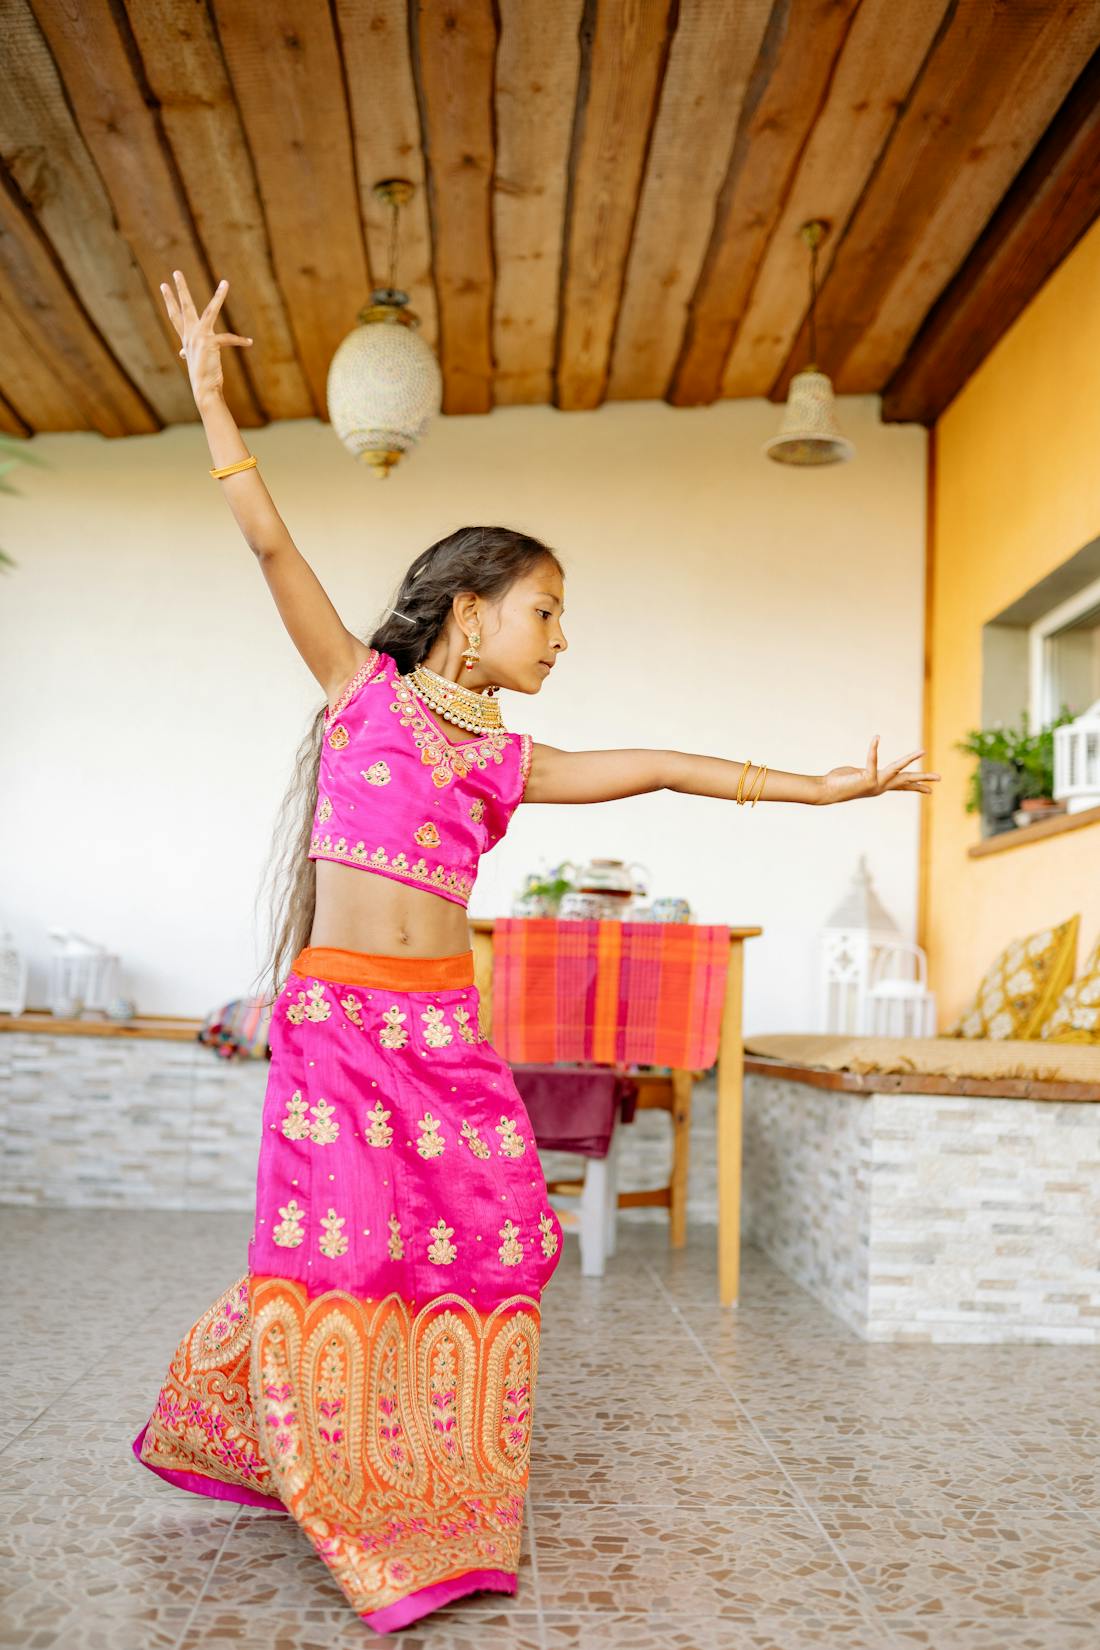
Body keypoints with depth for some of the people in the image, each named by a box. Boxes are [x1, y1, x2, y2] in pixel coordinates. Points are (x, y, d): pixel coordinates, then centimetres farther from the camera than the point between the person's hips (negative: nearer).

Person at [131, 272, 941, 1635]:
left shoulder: (509, 763, 13)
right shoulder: (363, 689, 3)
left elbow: (652, 768, 14)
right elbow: (272, 549, -1)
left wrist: (816, 786, 17)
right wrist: (209, 395, -2)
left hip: (446, 1029, 5)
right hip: (336, 1014, -4)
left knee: (484, 1249, 3)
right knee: (343, 1245, -5)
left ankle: (439, 1500, 22)